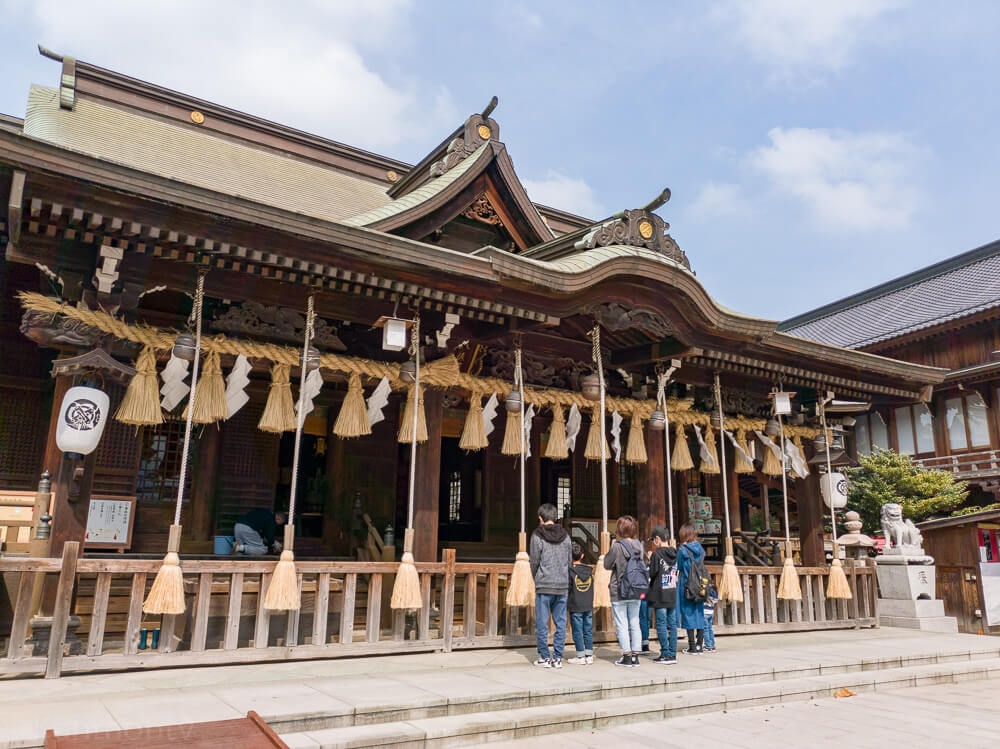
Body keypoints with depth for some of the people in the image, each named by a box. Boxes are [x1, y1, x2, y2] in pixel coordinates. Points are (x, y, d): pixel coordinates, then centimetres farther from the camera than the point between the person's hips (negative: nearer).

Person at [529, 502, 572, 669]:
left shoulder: (537, 536, -7)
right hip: (562, 586, 4)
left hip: (544, 586, -4)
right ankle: (558, 658, 11)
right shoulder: (565, 536, 5)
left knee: (542, 623, 5)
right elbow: (569, 561, 8)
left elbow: (535, 562, -5)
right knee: (560, 622, 9)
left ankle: (544, 657, 9)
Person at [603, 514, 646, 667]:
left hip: (619, 593, -5)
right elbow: (642, 564, 9)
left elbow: (607, 564, -5)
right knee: (634, 623, 12)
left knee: (622, 625, 4)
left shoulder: (617, 547, -16)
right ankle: (635, 656, 16)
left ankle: (627, 656, 7)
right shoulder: (638, 545, -1)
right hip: (636, 592, 5)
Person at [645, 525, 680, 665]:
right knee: (672, 625, 9)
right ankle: (673, 654, 12)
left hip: (660, 596, -6)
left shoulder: (657, 555, -13)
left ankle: (666, 655, 1)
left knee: (661, 625, 0)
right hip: (673, 595, 6)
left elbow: (651, 574, -13)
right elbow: (676, 572, 13)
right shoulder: (675, 554, 7)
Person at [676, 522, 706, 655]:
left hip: (686, 586, -4)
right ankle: (699, 646, 13)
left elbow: (679, 568, -3)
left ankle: (692, 647, 2)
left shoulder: (682, 550, -9)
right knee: (699, 614, 9)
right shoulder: (700, 549, 4)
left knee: (688, 614, 1)